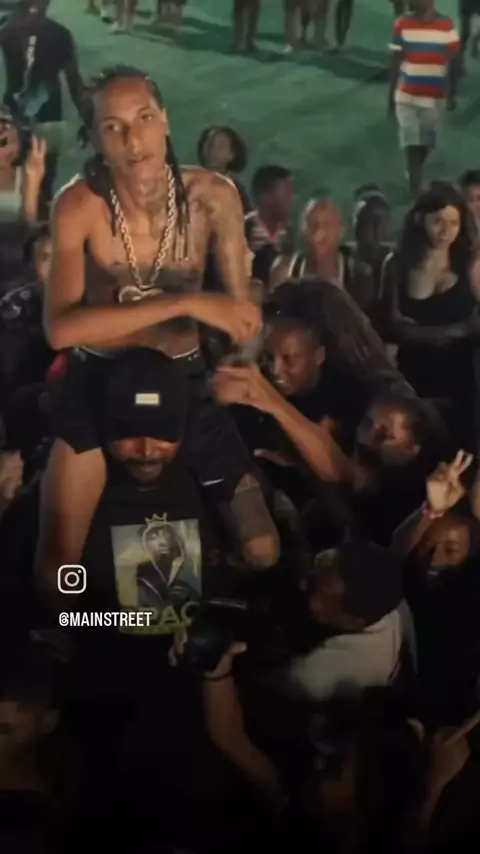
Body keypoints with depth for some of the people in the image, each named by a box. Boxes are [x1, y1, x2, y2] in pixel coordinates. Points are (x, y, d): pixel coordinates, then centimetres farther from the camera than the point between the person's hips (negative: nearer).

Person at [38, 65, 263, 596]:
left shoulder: (212, 196, -14)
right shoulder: (80, 205, -20)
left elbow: (243, 307, -1)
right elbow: (60, 327, -32)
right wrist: (186, 303, -36)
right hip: (98, 382, -1)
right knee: (57, 560, 2)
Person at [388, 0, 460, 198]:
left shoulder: (447, 26, -7)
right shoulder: (403, 24, -6)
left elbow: (453, 62, -3)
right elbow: (395, 61, 0)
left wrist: (451, 94, -6)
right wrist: (392, 92, 2)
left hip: (435, 96, 1)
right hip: (407, 95, -1)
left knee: (427, 141, 14)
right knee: (411, 142, -7)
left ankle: (414, 174, 40)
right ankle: (415, 185, -1)